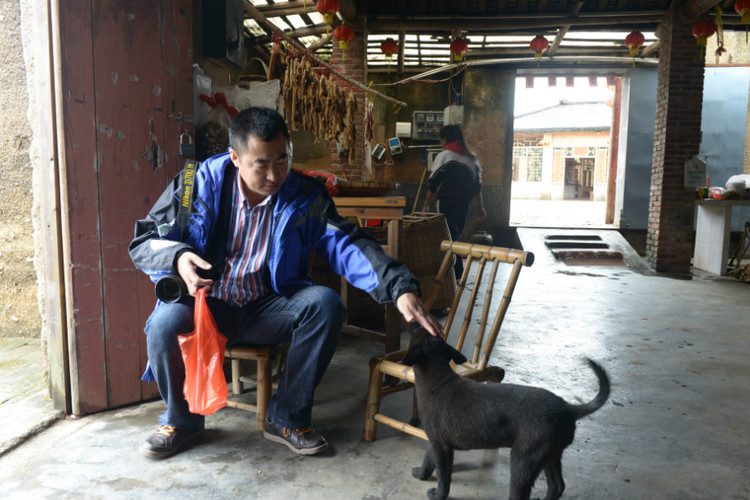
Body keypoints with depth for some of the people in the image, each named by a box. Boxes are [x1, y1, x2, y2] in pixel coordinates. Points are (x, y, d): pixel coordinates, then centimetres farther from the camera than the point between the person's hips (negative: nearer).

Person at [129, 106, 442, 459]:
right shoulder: (202, 182, -8)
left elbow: (347, 245, -15)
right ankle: (181, 419, 2)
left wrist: (400, 288, -30)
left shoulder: (304, 196, -5)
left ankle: (286, 419, -8)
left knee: (325, 302, -26)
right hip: (207, 306, 0)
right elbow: (144, 241, -4)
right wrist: (178, 258, -28)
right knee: (164, 322, -32)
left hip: (265, 310, 1)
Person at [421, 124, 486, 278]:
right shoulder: (471, 157, 12)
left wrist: (426, 205, 1)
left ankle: (457, 272, -6)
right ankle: (458, 269, 21)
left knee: (450, 236, -3)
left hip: (448, 202, -6)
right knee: (457, 234, 16)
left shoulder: (443, 156, -6)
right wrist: (480, 206, 17)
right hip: (465, 202, 6)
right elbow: (477, 184, 13)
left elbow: (433, 183, -6)